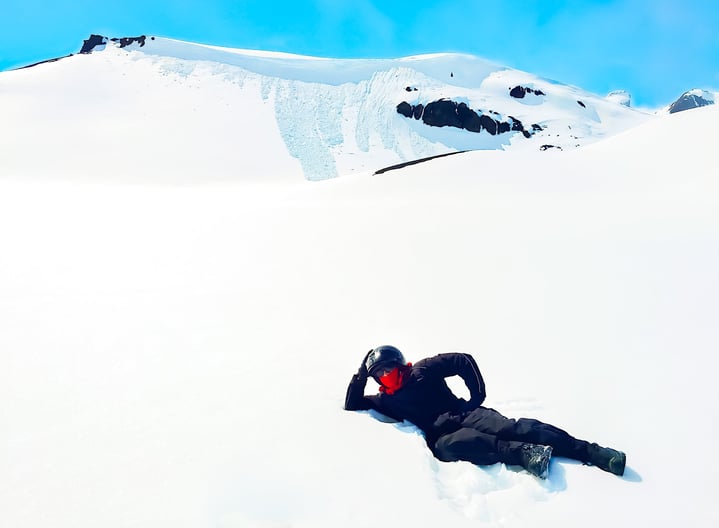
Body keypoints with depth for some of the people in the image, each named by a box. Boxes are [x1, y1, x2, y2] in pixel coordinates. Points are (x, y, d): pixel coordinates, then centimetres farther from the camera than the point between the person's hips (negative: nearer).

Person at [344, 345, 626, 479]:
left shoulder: (422, 371, 4)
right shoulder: (387, 400, 14)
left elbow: (464, 360, 2)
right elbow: (352, 405, 16)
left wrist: (478, 396, -2)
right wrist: (361, 375, 5)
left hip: (465, 414, -1)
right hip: (441, 436, 1)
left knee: (513, 428, -25)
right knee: (447, 447, -37)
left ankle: (593, 452, -27)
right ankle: (524, 453, -39)